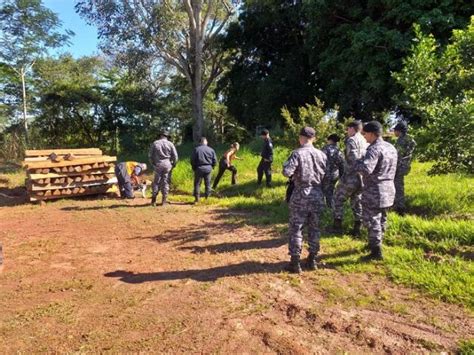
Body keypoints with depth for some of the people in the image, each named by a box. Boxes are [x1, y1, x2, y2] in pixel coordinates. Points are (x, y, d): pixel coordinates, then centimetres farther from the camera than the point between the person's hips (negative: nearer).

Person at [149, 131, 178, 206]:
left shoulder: (155, 143, 3)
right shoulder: (170, 144, 0)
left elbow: (150, 155, 6)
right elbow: (175, 156, -2)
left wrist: (153, 163, 17)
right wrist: (173, 164, 11)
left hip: (158, 165, 1)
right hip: (167, 165, -1)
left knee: (156, 182, 9)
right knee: (165, 182, 5)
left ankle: (153, 200, 9)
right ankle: (164, 201, 8)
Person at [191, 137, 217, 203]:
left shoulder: (196, 149, -4)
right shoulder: (211, 150, 2)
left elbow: (192, 160, -4)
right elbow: (215, 160, 3)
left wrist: (194, 168, 9)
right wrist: (211, 166, 19)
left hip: (199, 168, -2)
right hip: (208, 168, 2)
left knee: (197, 183, 5)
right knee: (208, 183, 11)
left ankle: (197, 198, 3)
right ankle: (207, 197, 13)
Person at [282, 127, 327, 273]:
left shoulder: (297, 153, -11)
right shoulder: (321, 154, 3)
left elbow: (287, 172, -19)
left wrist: (286, 164, 0)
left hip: (301, 195, -4)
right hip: (317, 195, 4)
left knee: (296, 229, 4)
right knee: (314, 228, 14)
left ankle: (295, 262, 7)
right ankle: (312, 260, 23)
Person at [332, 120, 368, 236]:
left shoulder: (352, 140, -11)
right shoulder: (365, 142, 13)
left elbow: (353, 159, -20)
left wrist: (346, 175, -15)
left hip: (351, 177, -7)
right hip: (363, 178, 7)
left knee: (338, 200, 7)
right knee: (357, 202, 14)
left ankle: (337, 225, 10)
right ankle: (357, 229, 17)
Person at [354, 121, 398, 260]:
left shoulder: (374, 149, -21)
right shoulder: (391, 147, 9)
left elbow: (366, 169, -35)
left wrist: (356, 164, -15)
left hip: (374, 191, -9)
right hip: (388, 188, 9)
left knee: (372, 220, -1)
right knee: (381, 218, 21)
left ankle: (376, 252, 5)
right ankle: (375, 243, 37)